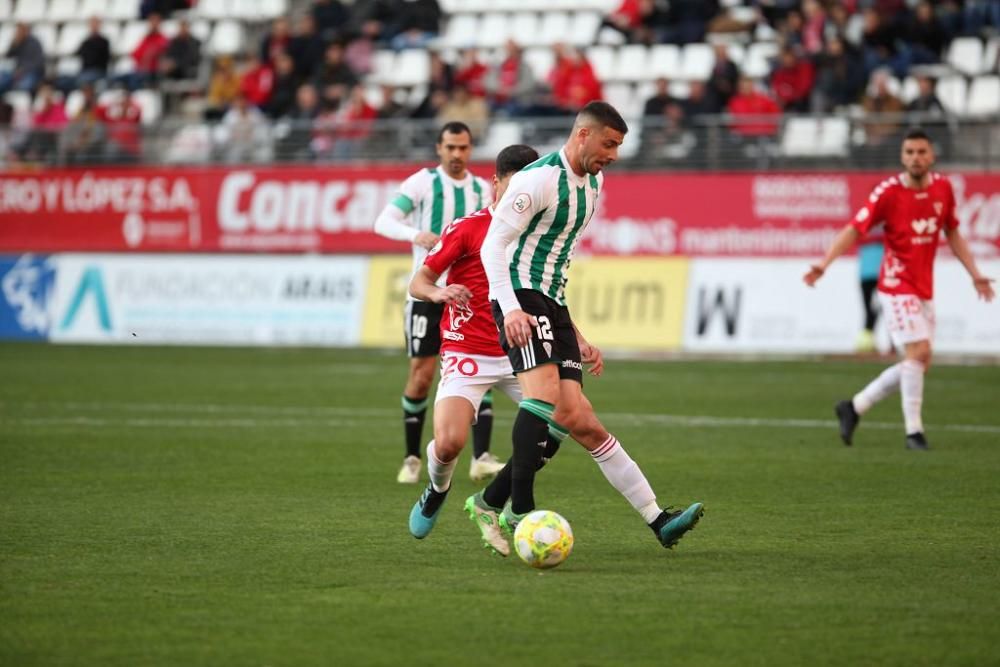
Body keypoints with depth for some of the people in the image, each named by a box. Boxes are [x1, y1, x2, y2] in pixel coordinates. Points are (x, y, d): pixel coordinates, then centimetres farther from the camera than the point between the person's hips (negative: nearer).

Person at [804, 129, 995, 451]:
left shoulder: (943, 188, 3)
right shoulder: (888, 192, -13)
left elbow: (953, 234, 17)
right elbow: (854, 230, -14)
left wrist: (975, 274, 14)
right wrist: (823, 264, -26)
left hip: (924, 288, 7)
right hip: (897, 284, -7)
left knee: (917, 362, 7)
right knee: (919, 351, -18)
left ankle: (854, 407, 20)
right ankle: (913, 430, -9)